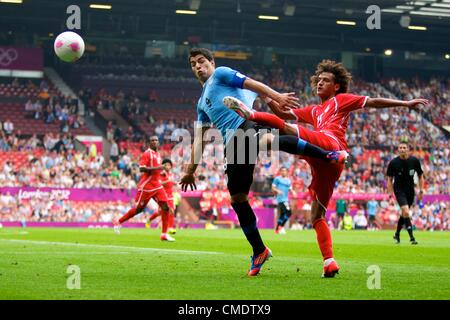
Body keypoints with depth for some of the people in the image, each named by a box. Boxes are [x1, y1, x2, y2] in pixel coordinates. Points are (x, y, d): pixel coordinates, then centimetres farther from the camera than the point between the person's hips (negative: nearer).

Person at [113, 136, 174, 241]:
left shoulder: (158, 154, 15)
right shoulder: (147, 154, -11)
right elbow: (142, 168, -21)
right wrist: (157, 168, -25)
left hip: (157, 185, 7)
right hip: (146, 186, -7)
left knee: (165, 207, -5)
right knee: (138, 208, 0)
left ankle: (164, 234, -2)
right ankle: (118, 222, 18)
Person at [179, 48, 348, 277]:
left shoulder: (220, 74, 17)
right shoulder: (202, 103, 36)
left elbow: (251, 84, 3)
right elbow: (199, 139, 36)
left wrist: (276, 97, -12)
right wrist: (191, 169, 31)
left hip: (246, 124, -8)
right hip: (233, 144, 8)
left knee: (265, 140, -43)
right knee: (237, 198, 2)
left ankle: (328, 155, -46)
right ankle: (259, 251, 10)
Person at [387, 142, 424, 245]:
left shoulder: (414, 161, -5)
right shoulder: (393, 163, -10)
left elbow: (420, 176, 8)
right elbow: (389, 180, -2)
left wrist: (421, 191, 3)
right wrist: (391, 194, -9)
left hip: (410, 190, 3)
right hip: (399, 190, -3)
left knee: (404, 214, 13)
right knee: (406, 212, -20)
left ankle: (397, 235, 35)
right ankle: (411, 237, -18)